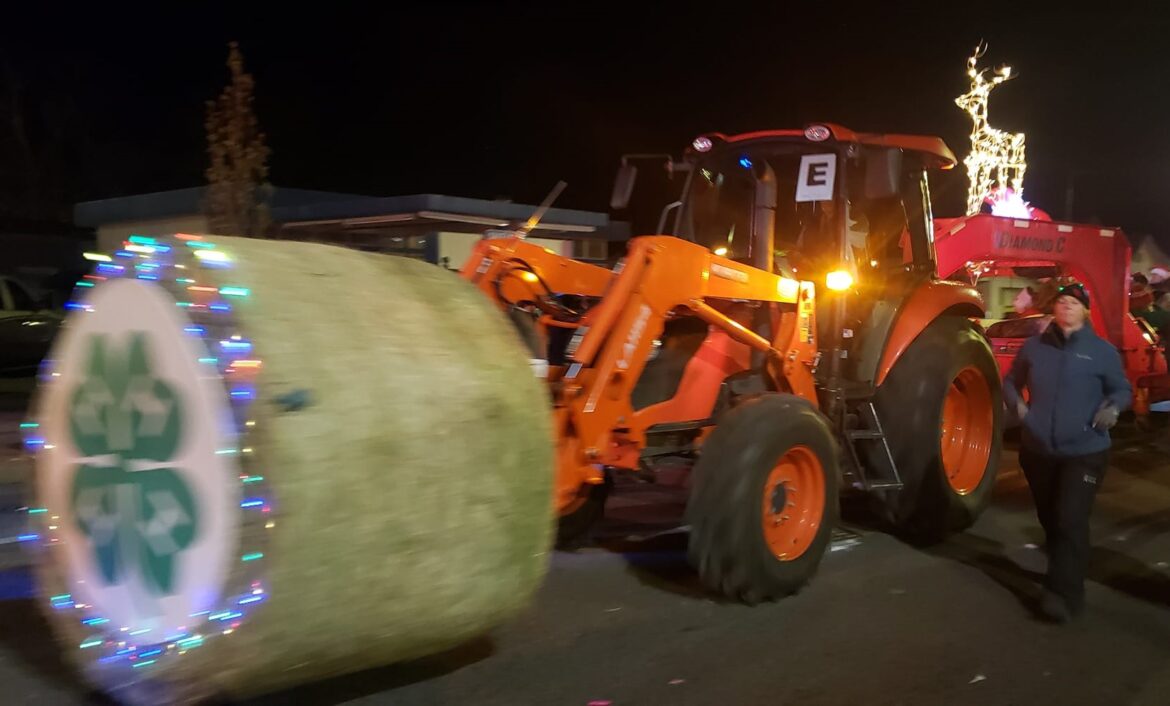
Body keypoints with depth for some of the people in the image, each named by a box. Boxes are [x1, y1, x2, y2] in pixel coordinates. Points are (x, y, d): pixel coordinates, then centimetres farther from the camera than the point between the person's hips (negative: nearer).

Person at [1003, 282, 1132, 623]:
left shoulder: (1101, 350, -3)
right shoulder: (1034, 346, 4)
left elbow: (1123, 389, 6)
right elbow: (1010, 381, 16)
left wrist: (1113, 407, -15)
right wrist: (1017, 404, -4)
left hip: (1084, 452, -4)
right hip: (1037, 450, 4)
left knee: (1070, 521, -13)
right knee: (1050, 519, 16)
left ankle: (1064, 593, -7)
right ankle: (1063, 577, 38)